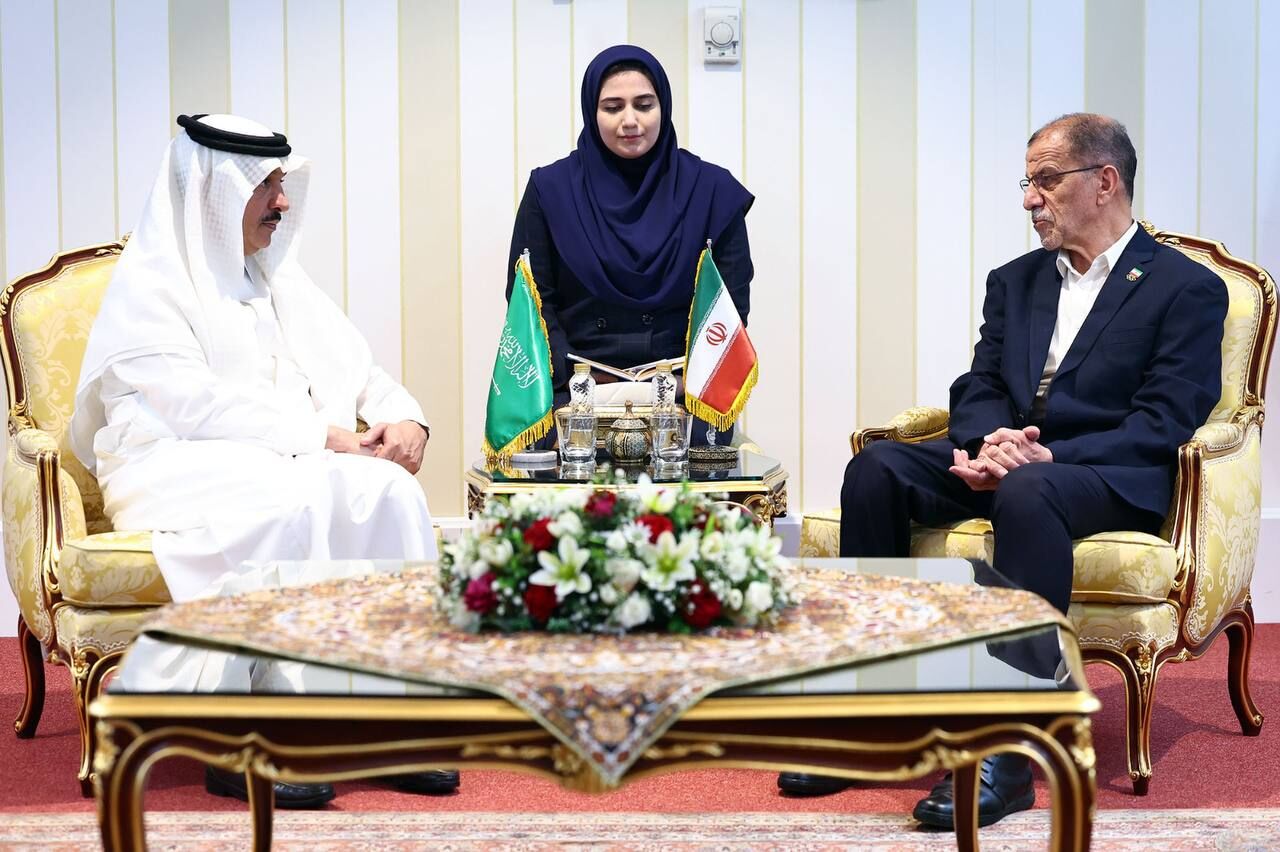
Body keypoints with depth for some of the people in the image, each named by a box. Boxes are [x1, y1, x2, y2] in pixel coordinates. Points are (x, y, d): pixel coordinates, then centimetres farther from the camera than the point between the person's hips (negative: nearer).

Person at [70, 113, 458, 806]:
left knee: (388, 489, -24)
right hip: (178, 468, -6)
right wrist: (319, 435, -19)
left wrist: (404, 418, -7)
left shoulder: (277, 280, 21)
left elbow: (353, 366, 16)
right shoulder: (149, 283, -2)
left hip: (291, 461, 6)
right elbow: (194, 403, -15)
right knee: (299, 504, -36)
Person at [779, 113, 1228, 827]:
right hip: (1006, 462, 6)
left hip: (1111, 477, -6)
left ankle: (1005, 754, -39)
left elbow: (1165, 422, -9)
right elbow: (979, 387, 13)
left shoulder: (1186, 288, 2)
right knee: (877, 468, -22)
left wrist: (1044, 456, -22)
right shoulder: (1015, 281, 22)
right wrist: (987, 442, -12)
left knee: (1026, 493, -40)